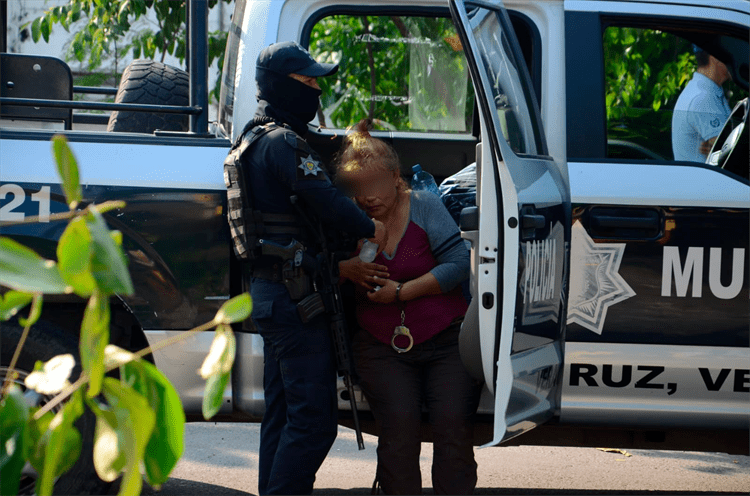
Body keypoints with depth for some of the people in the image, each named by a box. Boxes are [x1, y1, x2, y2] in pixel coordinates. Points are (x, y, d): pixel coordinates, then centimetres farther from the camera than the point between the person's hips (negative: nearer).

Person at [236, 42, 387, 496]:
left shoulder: (259, 139, 19)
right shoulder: (284, 142, -15)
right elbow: (324, 199, -23)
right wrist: (370, 228, -9)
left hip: (268, 289, 11)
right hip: (295, 293, -11)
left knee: (283, 413, 16)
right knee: (313, 419, -10)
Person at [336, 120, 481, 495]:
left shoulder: (424, 206, -2)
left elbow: (459, 263, -11)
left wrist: (401, 292, -14)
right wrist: (345, 270, -11)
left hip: (445, 340, -1)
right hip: (382, 347, 2)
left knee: (453, 424, -16)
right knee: (399, 426, -19)